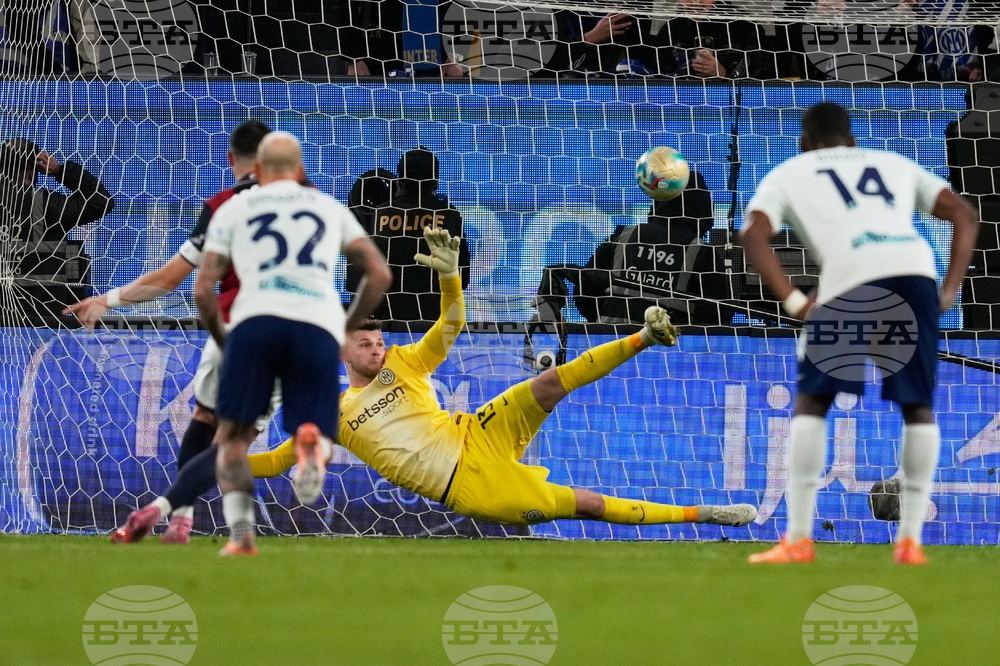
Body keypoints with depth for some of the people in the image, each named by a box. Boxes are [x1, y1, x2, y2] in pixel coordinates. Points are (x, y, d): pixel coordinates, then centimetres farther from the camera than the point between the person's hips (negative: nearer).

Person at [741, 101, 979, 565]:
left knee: (812, 401, 14)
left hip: (853, 276, -2)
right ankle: (910, 540, 11)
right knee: (918, 405, 18)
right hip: (917, 268, 2)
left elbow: (753, 234, 8)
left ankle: (798, 539, 9)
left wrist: (794, 301, 3)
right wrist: (949, 291, 19)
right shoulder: (894, 165, 35)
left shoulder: (787, 175, 27)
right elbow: (963, 214, 26)